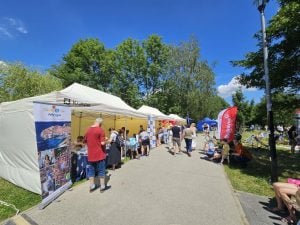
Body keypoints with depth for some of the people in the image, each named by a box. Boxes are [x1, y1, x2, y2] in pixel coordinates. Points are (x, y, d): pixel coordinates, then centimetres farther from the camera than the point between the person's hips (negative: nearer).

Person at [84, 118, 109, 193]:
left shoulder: (88, 130, 4)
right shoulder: (100, 130, -14)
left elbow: (85, 141, 14)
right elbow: (103, 143, -19)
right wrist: (105, 141, 1)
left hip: (90, 154, 5)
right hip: (99, 154, -5)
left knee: (91, 170, 15)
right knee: (101, 170, 8)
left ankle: (92, 186, 25)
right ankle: (102, 186, 18)